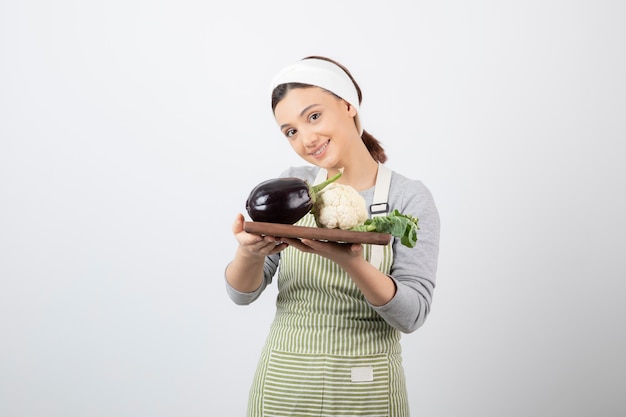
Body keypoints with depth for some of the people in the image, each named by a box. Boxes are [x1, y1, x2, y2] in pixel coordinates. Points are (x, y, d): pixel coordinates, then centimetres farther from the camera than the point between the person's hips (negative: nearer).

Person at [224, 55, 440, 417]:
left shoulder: (410, 198, -8)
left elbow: (412, 314, -15)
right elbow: (243, 293, -2)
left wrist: (350, 262, -31)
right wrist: (250, 254, -23)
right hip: (281, 386, 3)